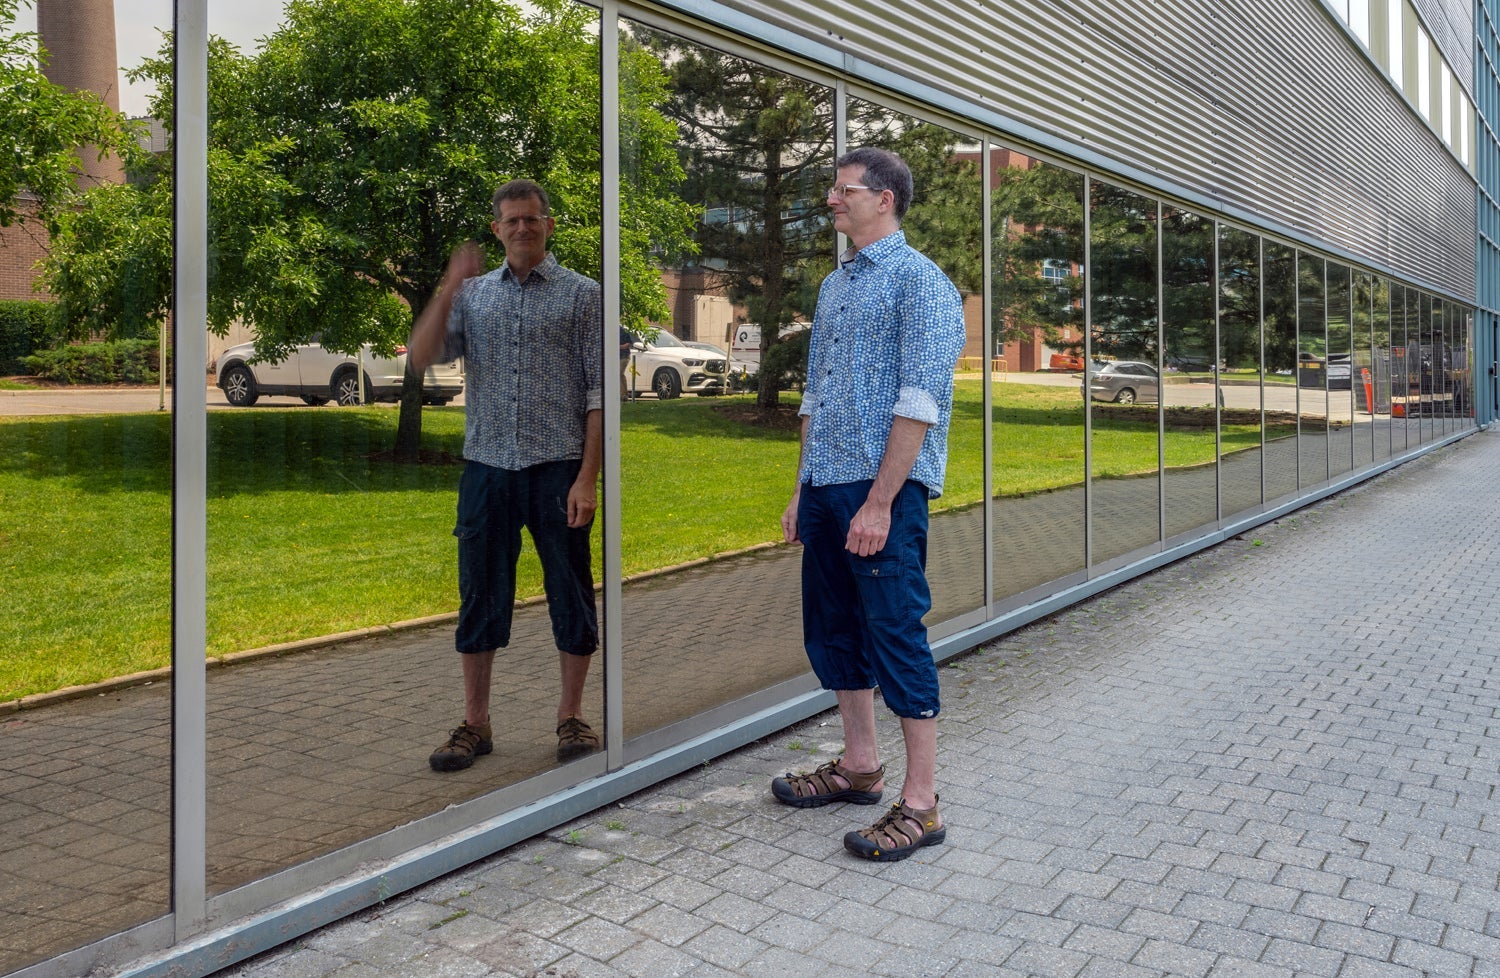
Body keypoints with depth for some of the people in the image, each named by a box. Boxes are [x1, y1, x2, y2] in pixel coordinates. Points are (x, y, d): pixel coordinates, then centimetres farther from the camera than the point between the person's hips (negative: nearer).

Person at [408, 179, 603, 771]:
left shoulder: (580, 294, 2)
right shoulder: (472, 294, 12)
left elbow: (598, 391, -3)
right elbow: (420, 358, 1)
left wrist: (587, 476, -10)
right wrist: (448, 289, -11)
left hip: (558, 467, -3)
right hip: (487, 465, 3)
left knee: (570, 593, 5)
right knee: (480, 594, 7)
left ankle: (571, 716, 20)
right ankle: (474, 723, 19)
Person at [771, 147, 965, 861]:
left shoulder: (919, 281, -8)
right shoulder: (834, 286, 18)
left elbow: (920, 401, -16)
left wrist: (879, 501, -21)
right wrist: (803, 489, 17)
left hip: (883, 487, -9)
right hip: (825, 485, 9)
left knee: (896, 634, -4)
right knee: (831, 628, 14)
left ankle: (919, 803, 6)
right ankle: (859, 766, 30)